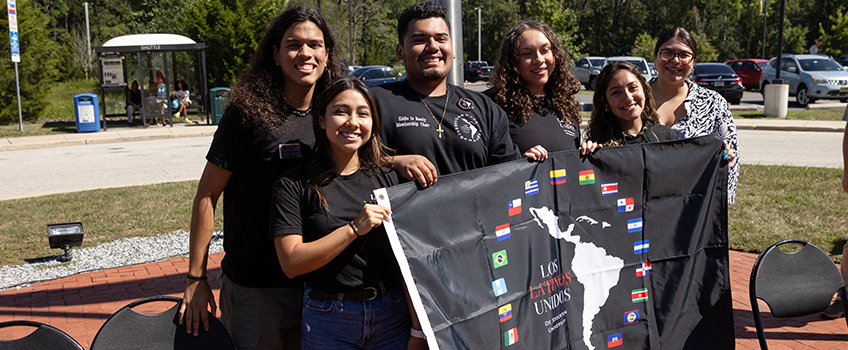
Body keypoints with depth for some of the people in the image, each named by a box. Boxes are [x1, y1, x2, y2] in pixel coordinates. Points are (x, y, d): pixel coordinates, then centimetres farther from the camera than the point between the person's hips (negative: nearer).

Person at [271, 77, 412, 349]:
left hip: (393, 316, 2)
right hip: (328, 320, -2)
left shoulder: (388, 178, 3)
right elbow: (291, 263, -14)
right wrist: (354, 229, -21)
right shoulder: (293, 185, -5)